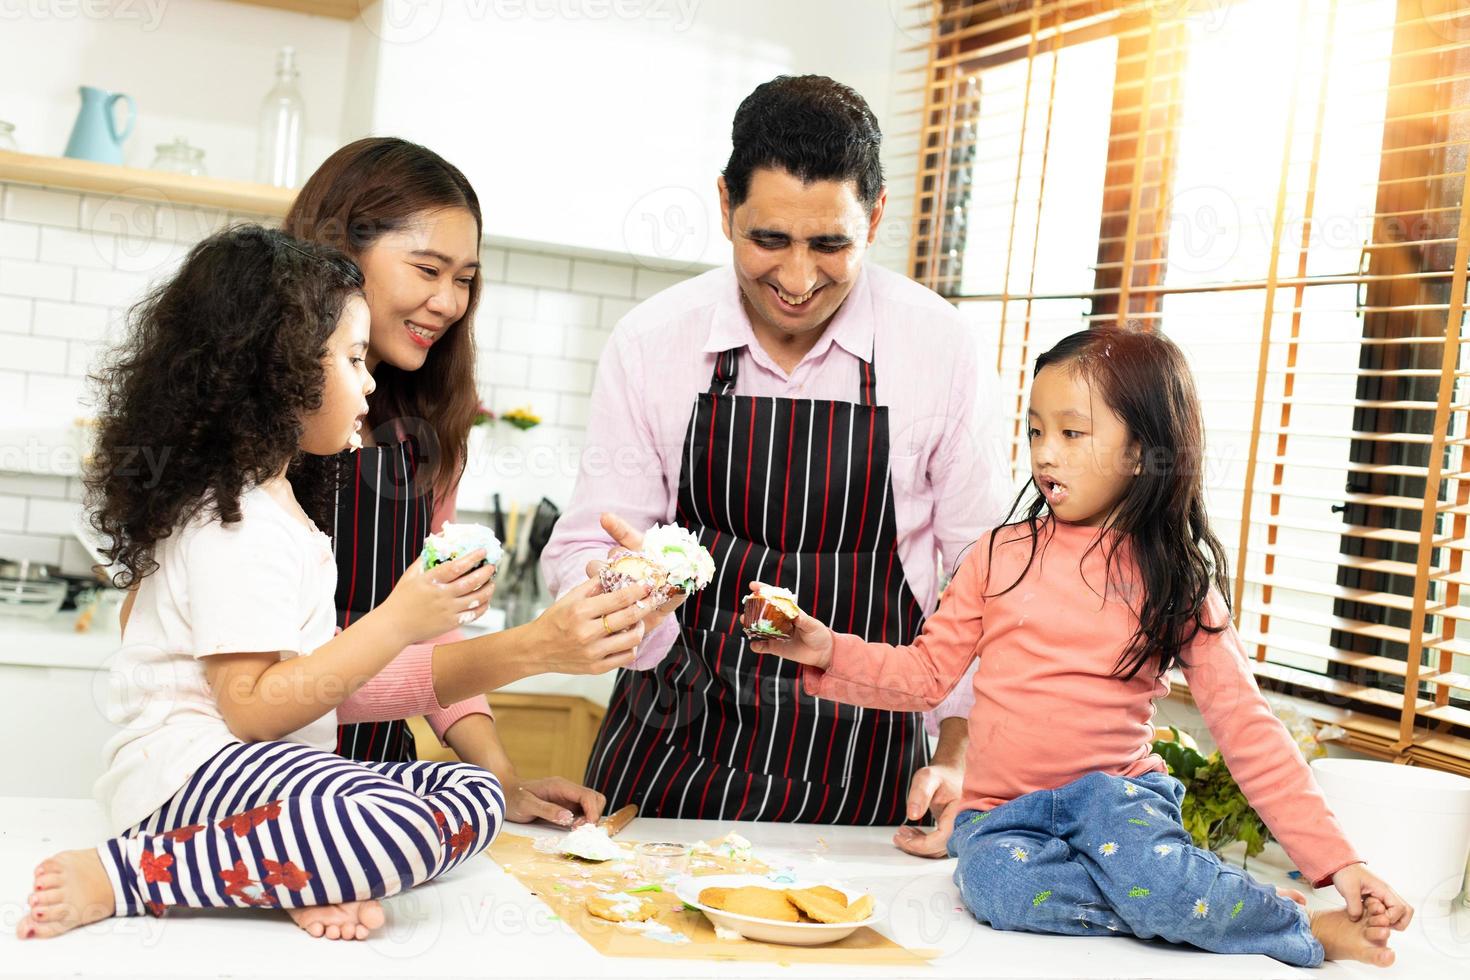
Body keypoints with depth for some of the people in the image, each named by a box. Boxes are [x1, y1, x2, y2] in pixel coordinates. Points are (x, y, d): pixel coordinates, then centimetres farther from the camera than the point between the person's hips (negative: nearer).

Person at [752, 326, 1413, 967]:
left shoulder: (1176, 580, -1)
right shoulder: (1003, 555, 2)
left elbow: (1247, 728, -2)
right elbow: (925, 672, 6)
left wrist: (1336, 863, -8)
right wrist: (828, 651, -11)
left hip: (1117, 793, -1)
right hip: (1000, 813, 2)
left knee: (1106, 802, -36)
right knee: (995, 880, -32)